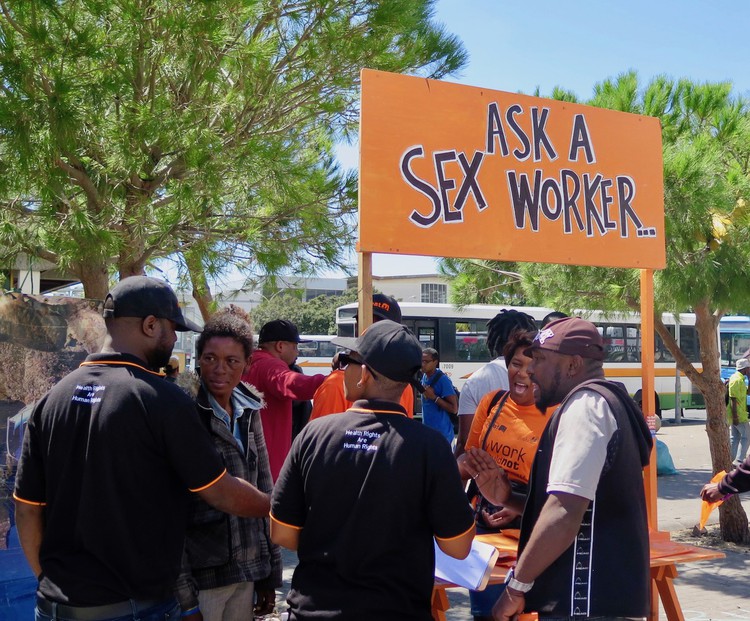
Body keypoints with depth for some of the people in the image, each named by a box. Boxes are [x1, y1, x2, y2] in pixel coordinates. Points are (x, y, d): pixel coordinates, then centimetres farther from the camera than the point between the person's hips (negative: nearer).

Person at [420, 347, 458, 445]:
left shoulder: (443, 380, -16)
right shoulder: (424, 377, 7)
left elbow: (454, 408, -18)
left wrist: (434, 397, -22)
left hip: (442, 434, -8)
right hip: (427, 431, 8)